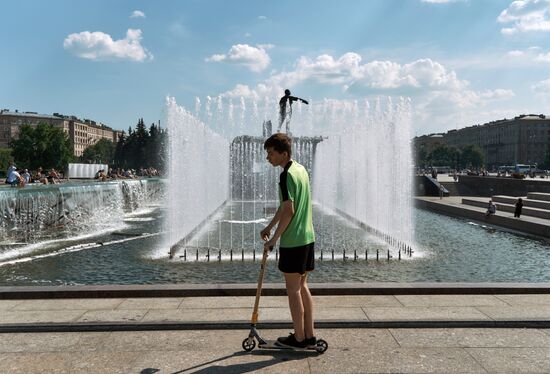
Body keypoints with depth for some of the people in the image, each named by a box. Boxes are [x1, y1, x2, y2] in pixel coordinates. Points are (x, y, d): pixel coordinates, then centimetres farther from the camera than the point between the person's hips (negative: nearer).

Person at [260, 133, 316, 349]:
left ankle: (299, 338, 13)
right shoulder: (302, 170, 12)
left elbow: (289, 211, -20)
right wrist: (269, 227, 23)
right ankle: (310, 336, 21)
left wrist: (274, 239, -12)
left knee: (293, 290, 3)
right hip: (307, 237, 9)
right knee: (302, 286, 15)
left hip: (292, 241, -9)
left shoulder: (287, 176, -16)